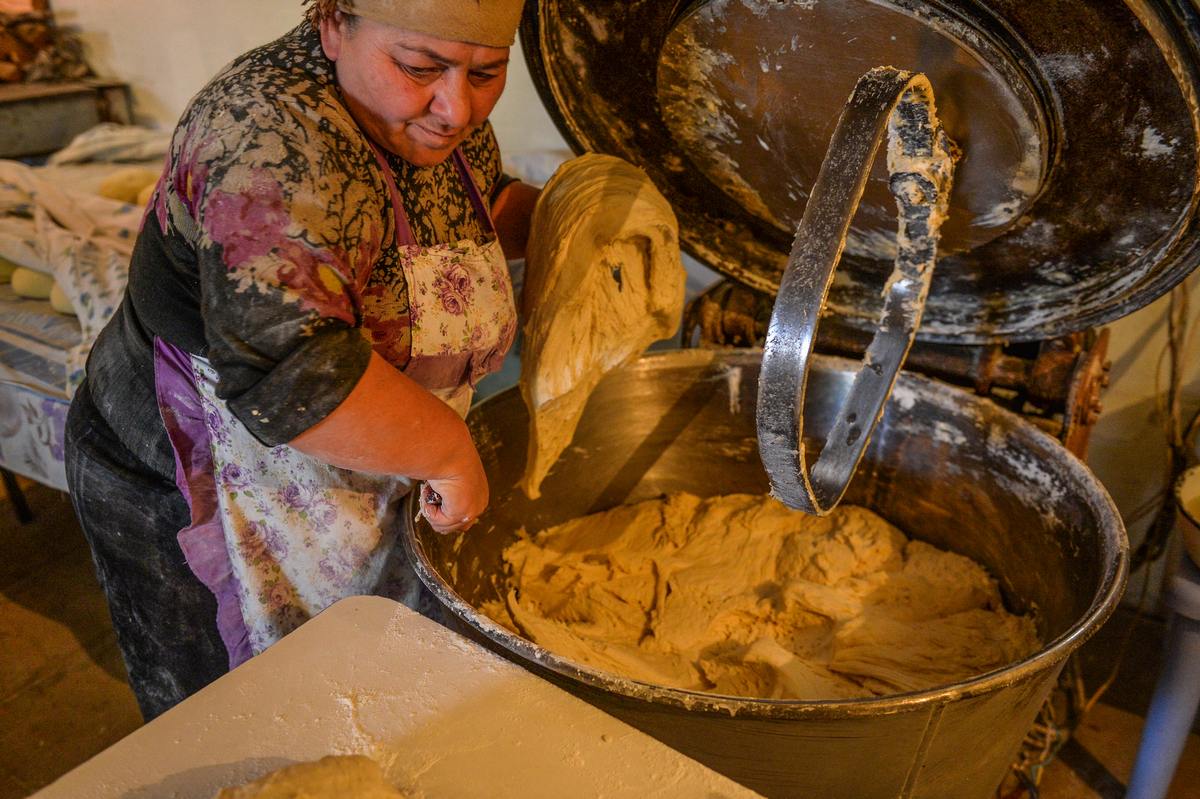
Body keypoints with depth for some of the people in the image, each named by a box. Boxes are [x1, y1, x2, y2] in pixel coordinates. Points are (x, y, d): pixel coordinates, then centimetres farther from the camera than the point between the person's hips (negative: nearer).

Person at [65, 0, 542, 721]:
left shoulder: (447, 121, -4)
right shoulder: (278, 135, -30)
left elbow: (482, 204, 17)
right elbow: (287, 373, -41)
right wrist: (449, 449, -29)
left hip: (355, 485, 7)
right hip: (193, 494, -7)